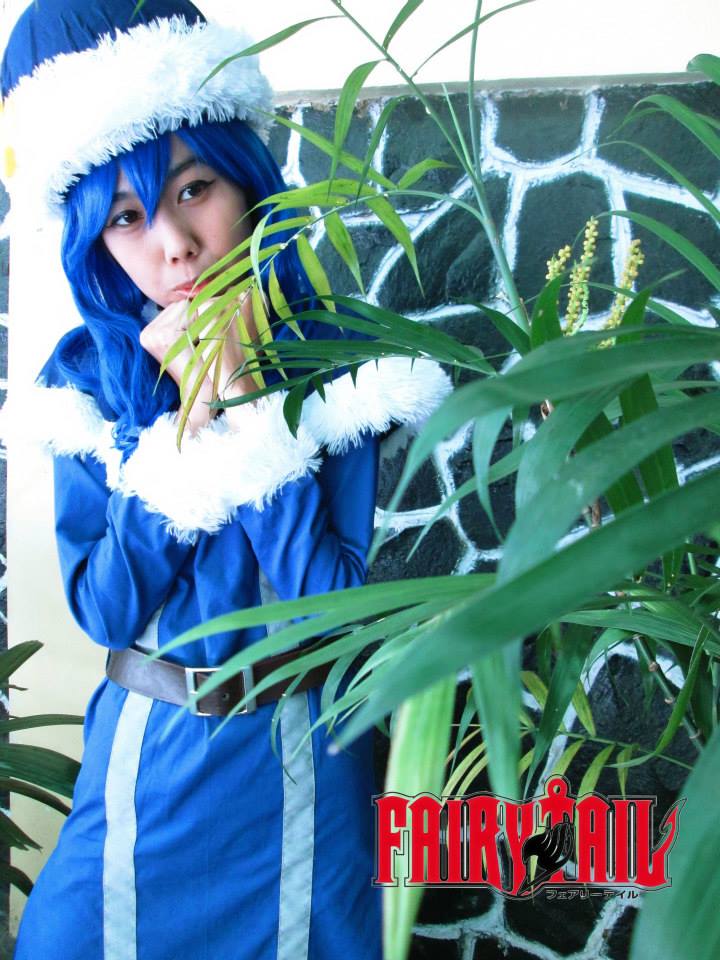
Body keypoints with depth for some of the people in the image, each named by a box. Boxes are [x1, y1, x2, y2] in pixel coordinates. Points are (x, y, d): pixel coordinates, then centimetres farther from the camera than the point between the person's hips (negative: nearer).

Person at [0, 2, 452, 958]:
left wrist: (245, 403, -23)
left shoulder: (333, 364, -12)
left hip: (297, 764, -1)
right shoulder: (88, 375, -5)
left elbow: (331, 600, -19)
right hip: (144, 758, 2)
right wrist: (185, 417, -20)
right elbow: (102, 607, -11)